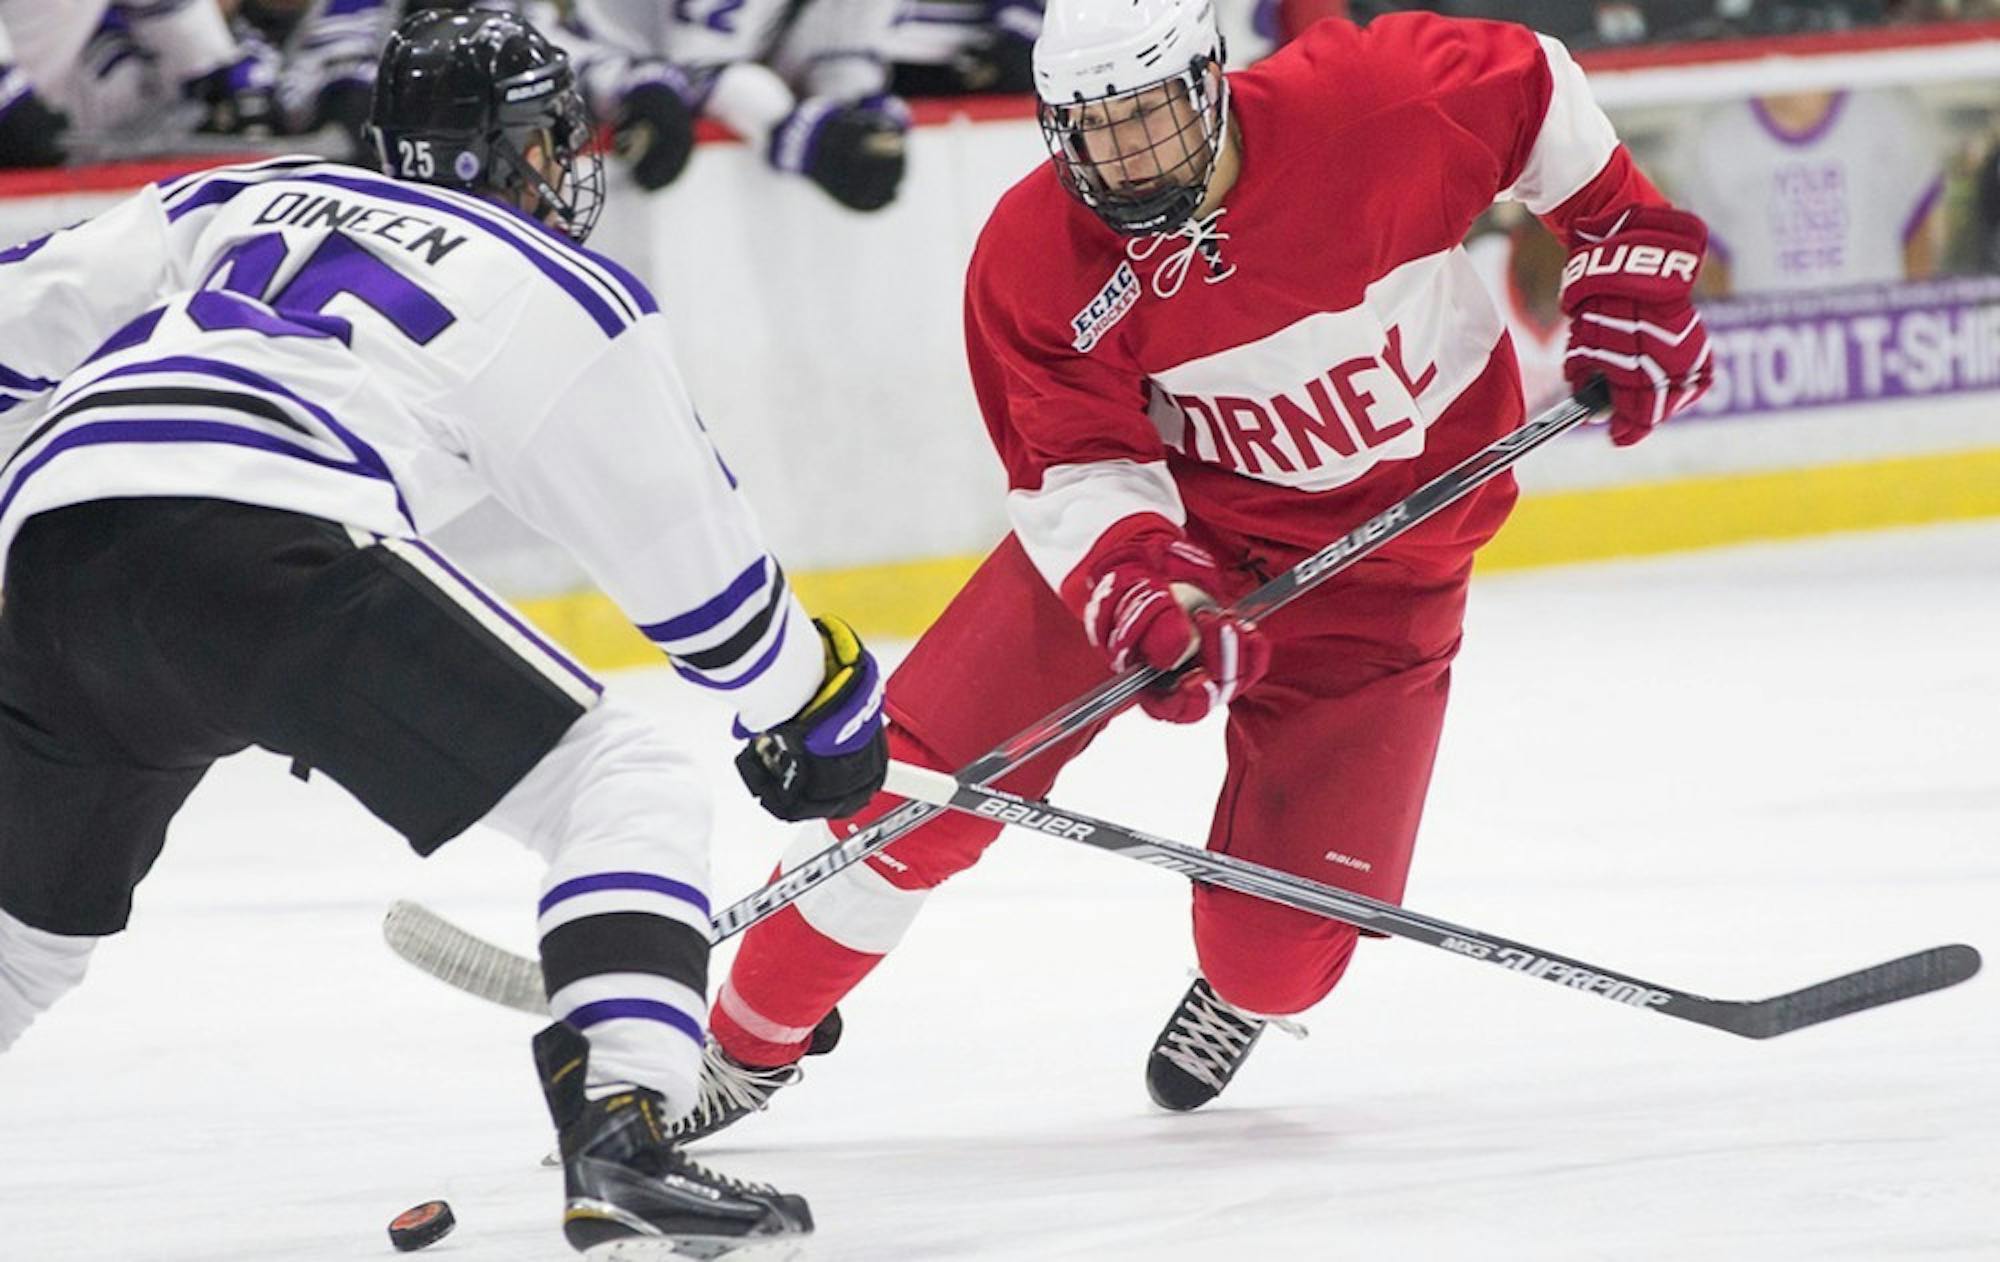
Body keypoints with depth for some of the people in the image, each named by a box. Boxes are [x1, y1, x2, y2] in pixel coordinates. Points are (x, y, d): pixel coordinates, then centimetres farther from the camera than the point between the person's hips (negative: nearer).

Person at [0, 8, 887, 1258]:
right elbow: (692, 558, 22)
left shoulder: (249, 199, 31)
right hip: (265, 549, -6)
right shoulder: (569, 297, 18)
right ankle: (623, 1137, -13)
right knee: (631, 792, 4)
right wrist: (822, 706, 37)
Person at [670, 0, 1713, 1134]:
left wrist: (1627, 262, -3)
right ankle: (756, 1033, 8)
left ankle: (1241, 996, 32)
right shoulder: (1038, 261, -19)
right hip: (1154, 510, 1)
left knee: (1304, 892, -7)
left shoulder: (1382, 99, -24)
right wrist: (1146, 593, -37)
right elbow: (1078, 475, -18)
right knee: (931, 765, -11)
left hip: (1388, 541, -1)